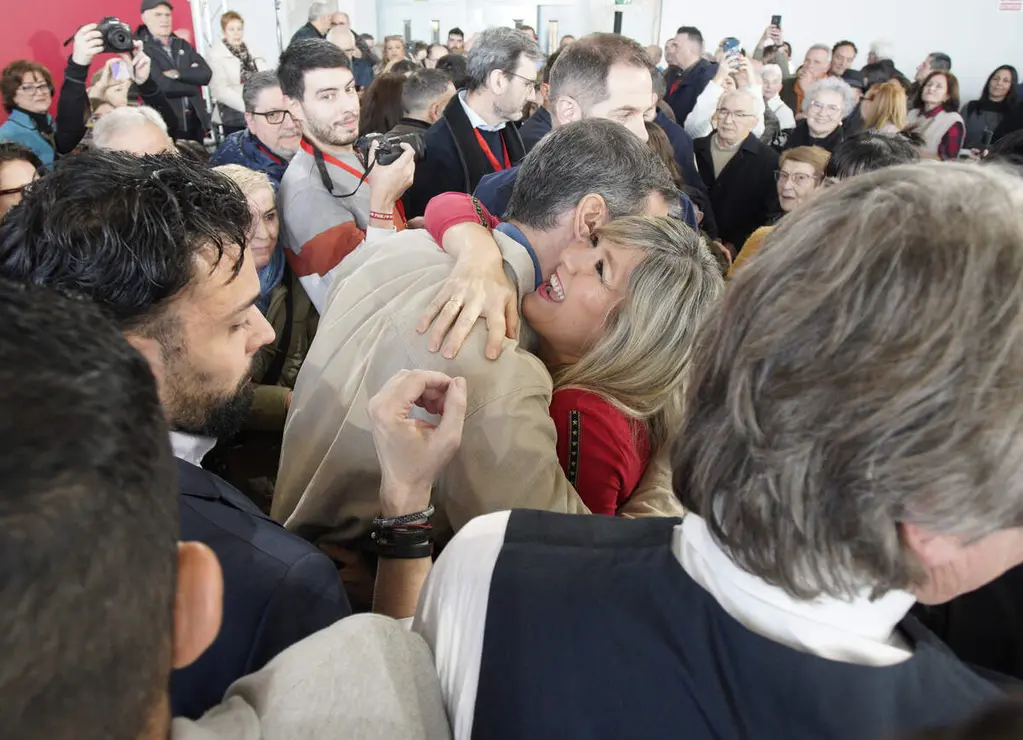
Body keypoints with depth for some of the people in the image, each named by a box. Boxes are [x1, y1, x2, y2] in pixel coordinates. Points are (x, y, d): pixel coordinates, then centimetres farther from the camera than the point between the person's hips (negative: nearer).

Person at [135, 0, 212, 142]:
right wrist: (191, 80, -3)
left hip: (195, 121, 6)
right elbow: (163, 85, -18)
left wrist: (178, 73, -13)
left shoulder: (183, 45, 14)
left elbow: (206, 74, 0)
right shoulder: (142, 49, -5)